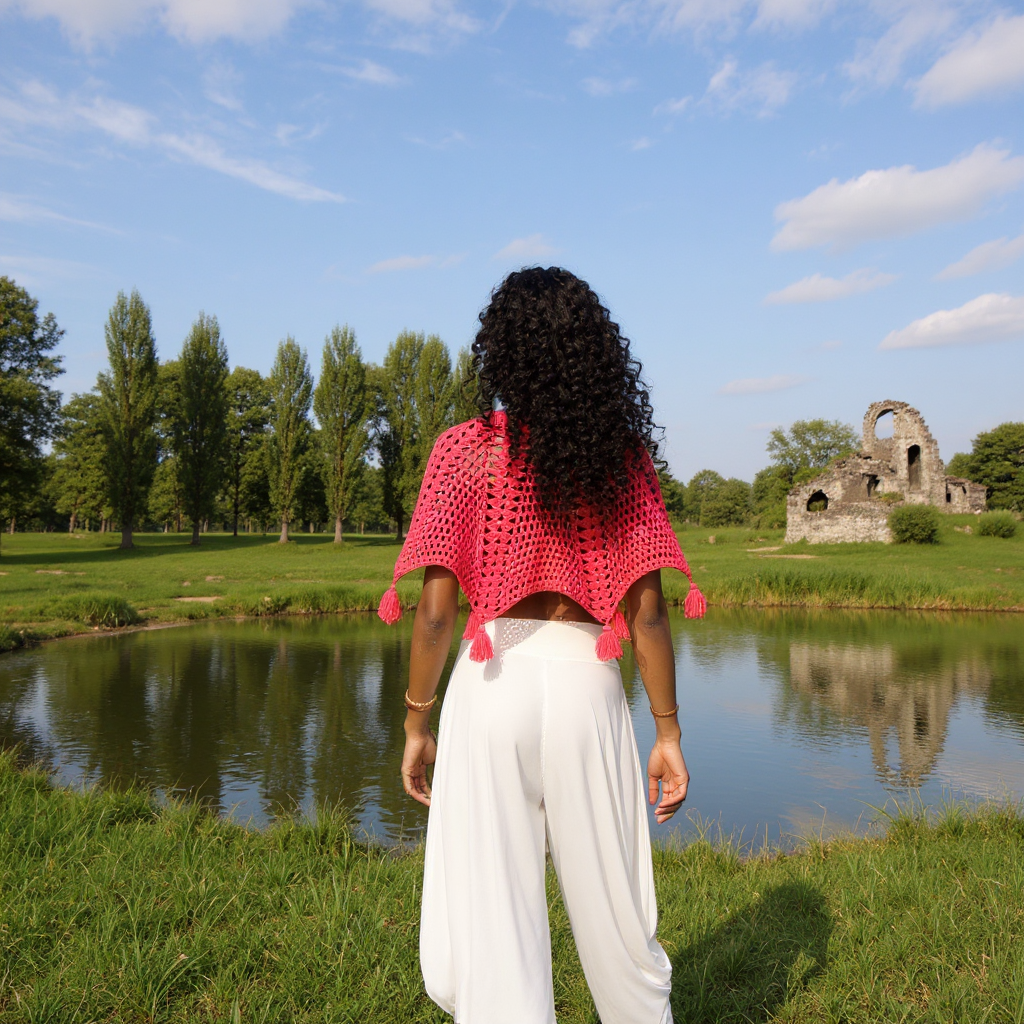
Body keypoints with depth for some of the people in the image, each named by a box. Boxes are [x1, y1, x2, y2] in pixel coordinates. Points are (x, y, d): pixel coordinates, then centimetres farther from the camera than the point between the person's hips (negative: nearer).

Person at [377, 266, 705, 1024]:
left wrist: (417, 722, 4)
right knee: (613, 910, 21)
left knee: (491, 917, 8)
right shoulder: (622, 455, 2)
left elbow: (436, 609, -8)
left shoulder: (465, 451, -4)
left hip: (495, 679, -2)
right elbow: (646, 607, -1)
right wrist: (668, 731, 6)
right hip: (587, 682, 3)